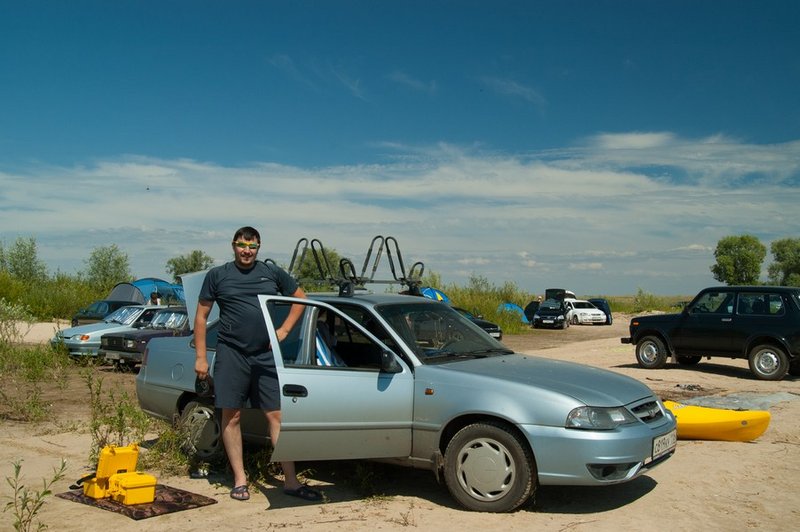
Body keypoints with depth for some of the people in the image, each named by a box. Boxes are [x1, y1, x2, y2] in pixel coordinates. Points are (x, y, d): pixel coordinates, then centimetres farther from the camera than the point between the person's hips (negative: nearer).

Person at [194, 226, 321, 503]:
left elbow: (300, 297, 18)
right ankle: (240, 480, 15)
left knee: (276, 415, 1)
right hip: (231, 355, -1)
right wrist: (201, 357, 0)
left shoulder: (273, 273, 8)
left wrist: (284, 330, 5)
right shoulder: (217, 275, 4)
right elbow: (201, 316, 6)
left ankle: (290, 480, 5)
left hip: (266, 355, 1)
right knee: (232, 416, 3)